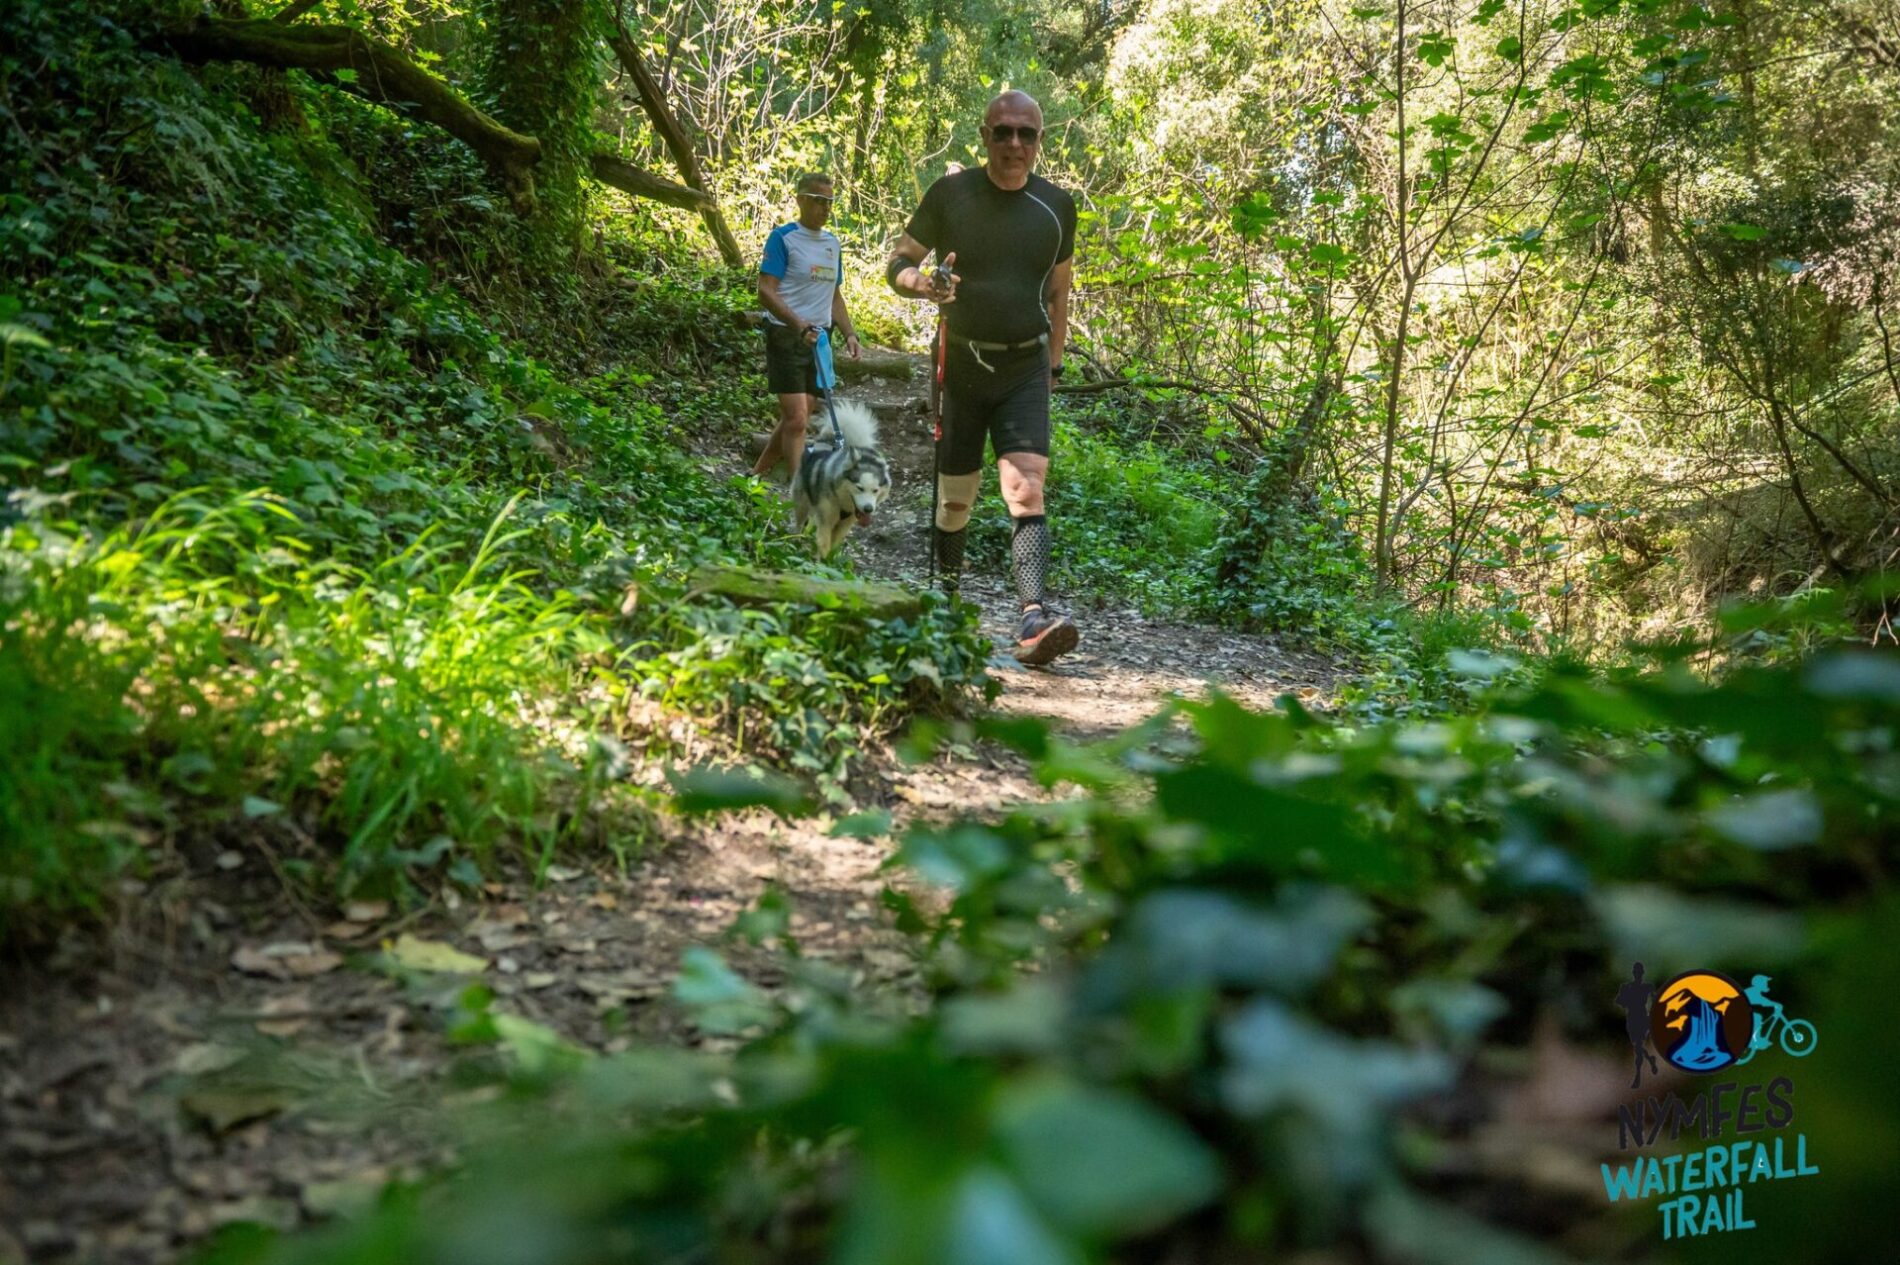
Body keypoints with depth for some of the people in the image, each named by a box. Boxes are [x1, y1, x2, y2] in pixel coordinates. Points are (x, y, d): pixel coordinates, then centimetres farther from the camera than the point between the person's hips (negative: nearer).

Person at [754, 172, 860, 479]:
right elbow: (766, 290, -15)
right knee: (796, 419, -13)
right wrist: (798, 324, -29)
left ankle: (756, 476, 22)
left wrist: (849, 333, 8)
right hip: (786, 338, -7)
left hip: (818, 339, 7)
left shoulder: (833, 244, 14)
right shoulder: (783, 237, -7)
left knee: (794, 419, 10)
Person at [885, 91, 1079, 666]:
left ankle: (1035, 621, -29)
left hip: (1025, 370, 0)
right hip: (962, 365, 0)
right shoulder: (950, 194, -2)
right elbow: (898, 263, 3)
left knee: (1027, 490, -18)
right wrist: (924, 285, -21)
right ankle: (948, 592, 34)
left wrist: (1052, 366, 14)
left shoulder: (1056, 206, 4)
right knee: (955, 499, 8)